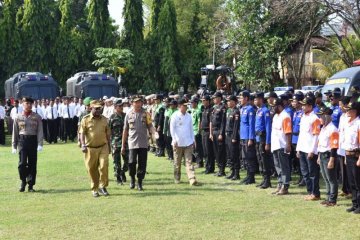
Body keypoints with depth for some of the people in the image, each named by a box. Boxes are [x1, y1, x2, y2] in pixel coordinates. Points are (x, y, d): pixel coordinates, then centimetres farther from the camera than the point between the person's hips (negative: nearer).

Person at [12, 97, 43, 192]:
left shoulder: (37, 117, 3)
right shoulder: (18, 117, 5)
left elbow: (40, 132, -1)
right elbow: (15, 132, 7)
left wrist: (40, 144, -11)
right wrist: (14, 146, 4)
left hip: (33, 141, 1)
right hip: (22, 141, -1)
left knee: (32, 164, 4)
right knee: (22, 163, -11)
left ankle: (31, 185, 14)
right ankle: (23, 181, 12)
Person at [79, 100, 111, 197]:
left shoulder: (104, 119, 9)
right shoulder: (86, 119, -1)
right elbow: (82, 133, -3)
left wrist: (109, 146, 17)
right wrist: (83, 145, -16)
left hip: (103, 147, 2)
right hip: (90, 148, -1)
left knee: (104, 166, -14)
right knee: (92, 170, 4)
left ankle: (102, 186, 1)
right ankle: (94, 189, 19)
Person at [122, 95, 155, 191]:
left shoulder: (146, 114, 5)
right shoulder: (129, 114, 6)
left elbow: (150, 126, 2)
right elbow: (125, 130, 9)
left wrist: (154, 132, -22)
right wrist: (123, 145, 9)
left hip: (143, 143, 1)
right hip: (132, 143, 0)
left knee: (142, 164, 1)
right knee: (132, 163, -7)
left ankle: (140, 183, 13)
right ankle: (132, 179, 19)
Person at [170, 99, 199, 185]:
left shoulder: (189, 116, 9)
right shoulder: (175, 116, -5)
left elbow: (191, 128, 15)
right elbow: (172, 128, -7)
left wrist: (193, 139, 11)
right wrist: (175, 140, -14)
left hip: (188, 142, 3)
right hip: (178, 142, -3)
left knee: (189, 161, -4)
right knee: (177, 162, 8)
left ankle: (192, 179, -10)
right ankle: (177, 178, 23)